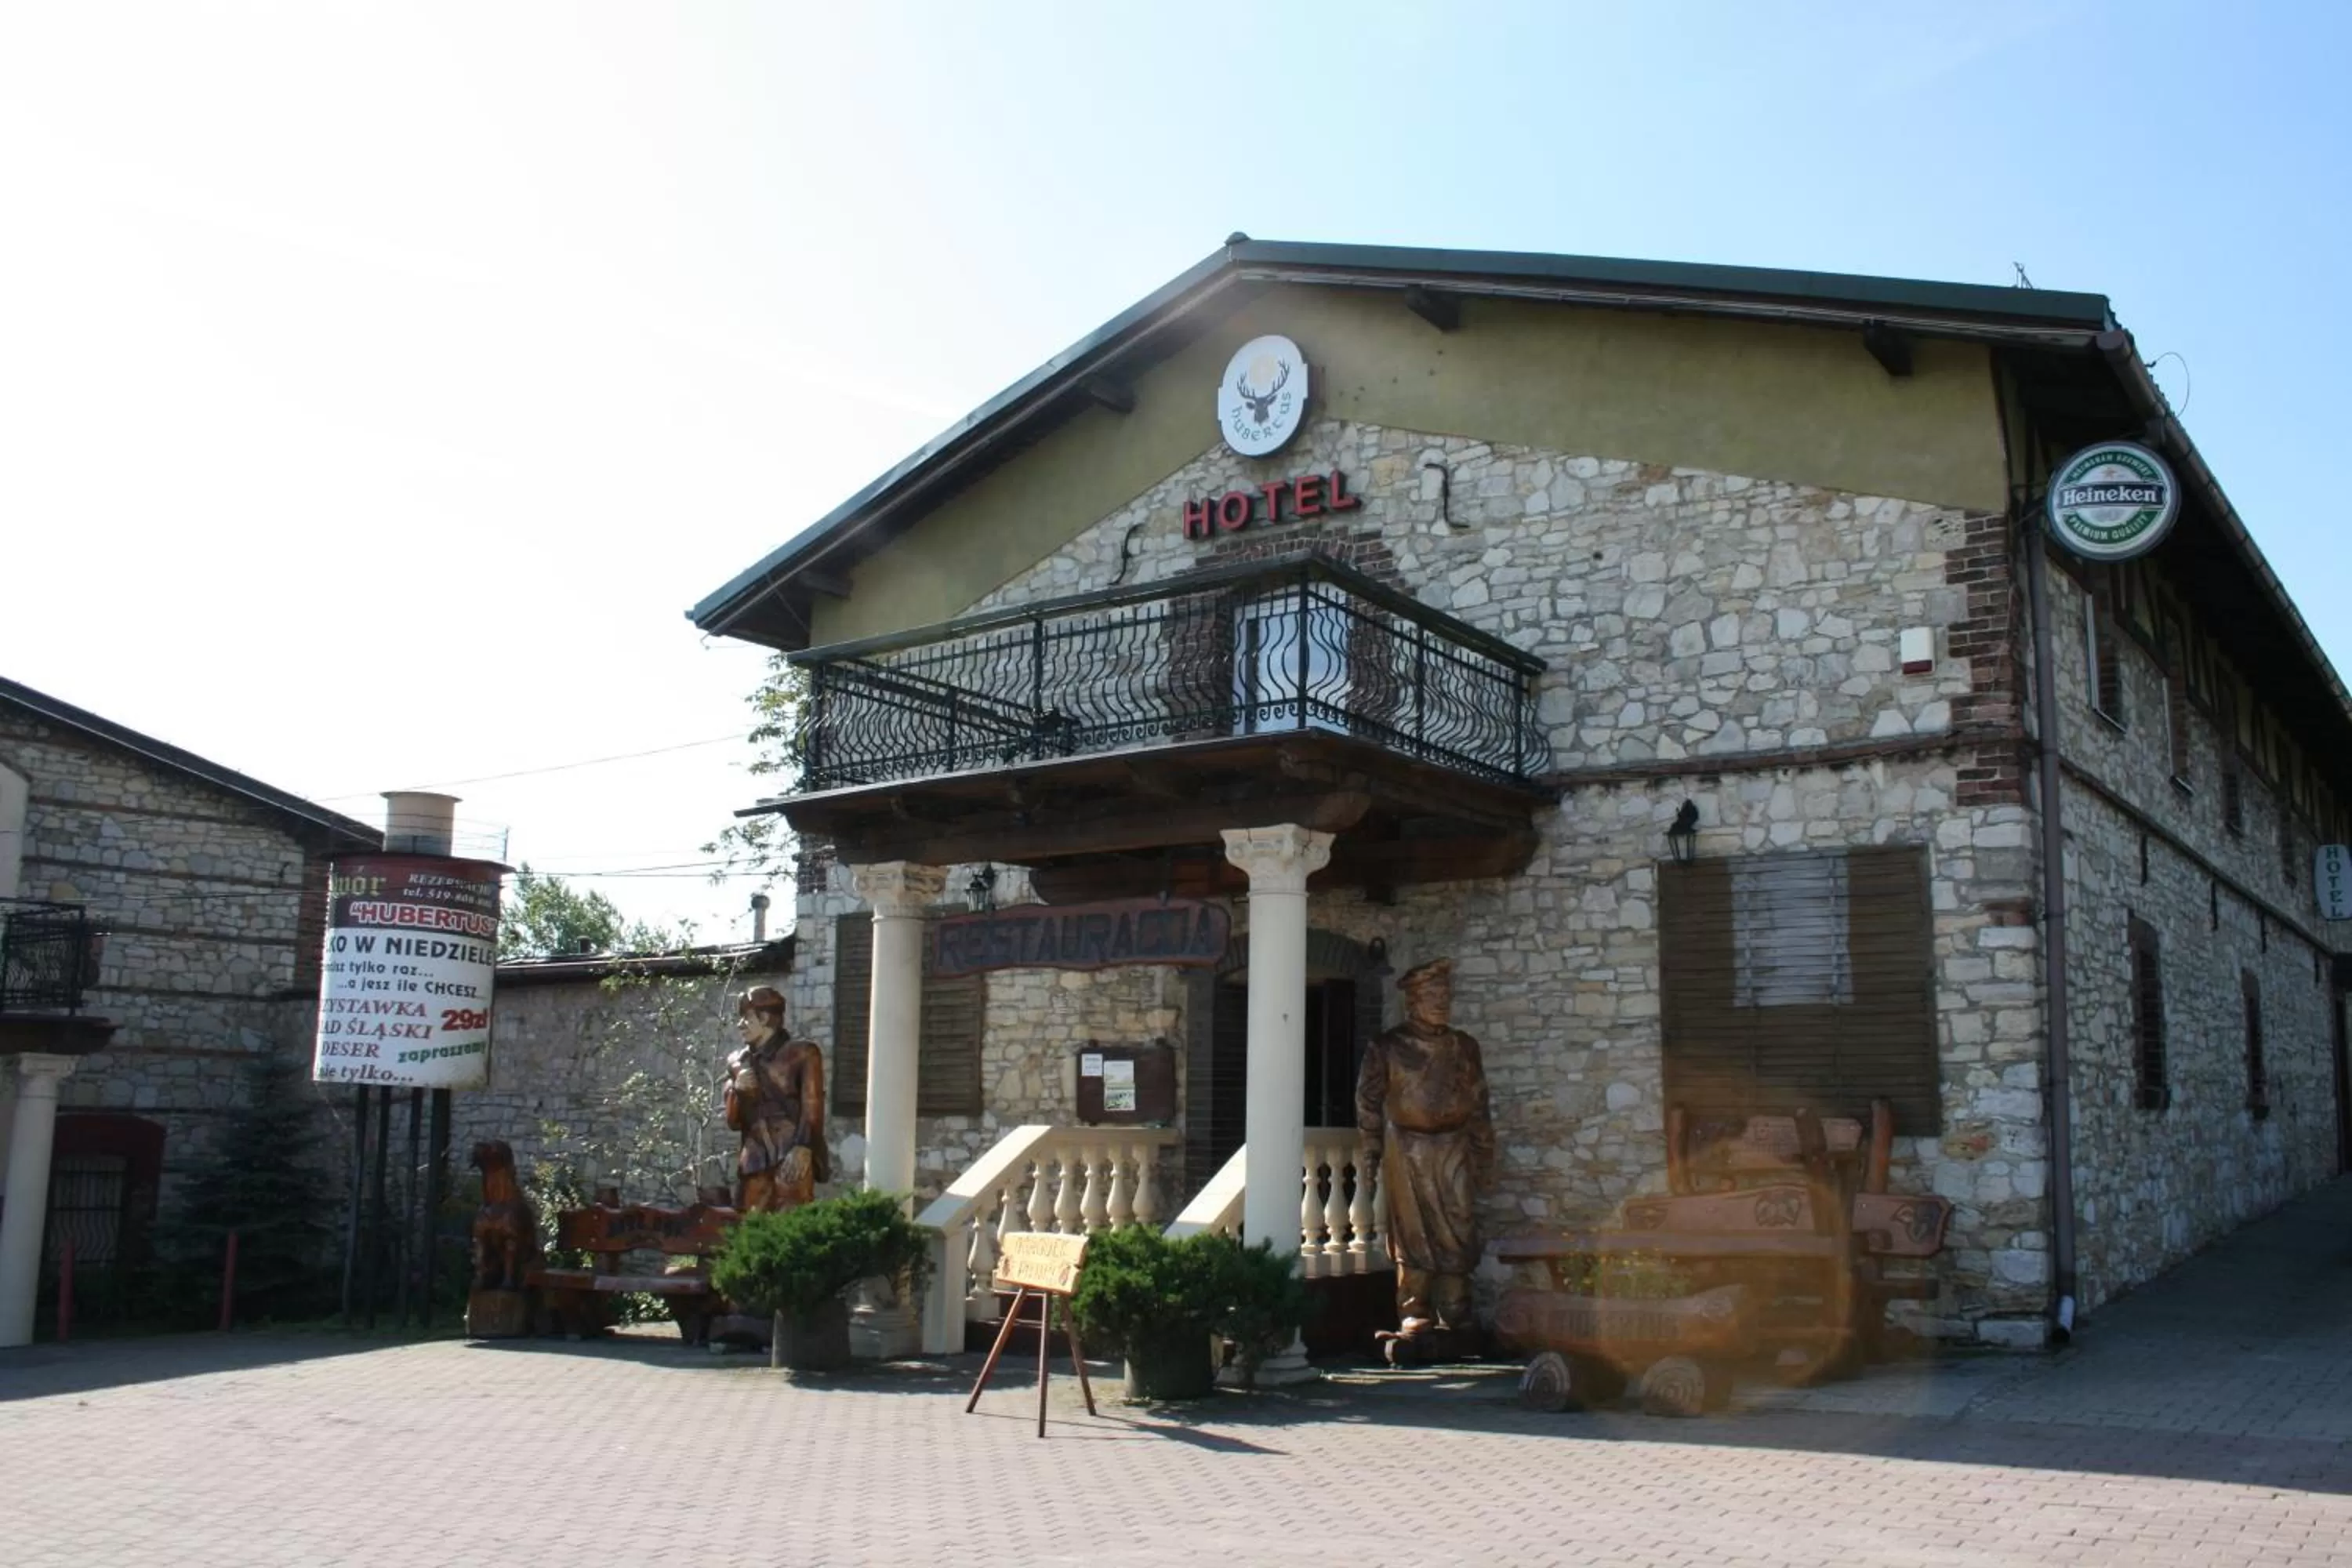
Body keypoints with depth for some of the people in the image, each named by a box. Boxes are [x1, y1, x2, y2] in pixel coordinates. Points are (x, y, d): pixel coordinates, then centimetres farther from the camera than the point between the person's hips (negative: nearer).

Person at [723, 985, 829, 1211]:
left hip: (792, 1155, -5)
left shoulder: (801, 1053, 5)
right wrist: (737, 1091, -1)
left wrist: (802, 1149, -16)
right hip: (756, 1160, 5)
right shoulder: (738, 1062, 19)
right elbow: (733, 1121, 18)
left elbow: (812, 1108, -3)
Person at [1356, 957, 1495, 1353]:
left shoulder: (1464, 1047, 11)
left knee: (1458, 1232, 0)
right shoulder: (1387, 1048, 0)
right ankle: (1415, 1318, 5)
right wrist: (1371, 1153, 1)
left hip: (1453, 1147, 3)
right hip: (1407, 1150, -3)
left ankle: (1455, 1319, 8)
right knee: (1412, 1235, -1)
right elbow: (1368, 1100, 4)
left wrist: (1483, 1155, 12)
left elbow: (1478, 1104, 15)